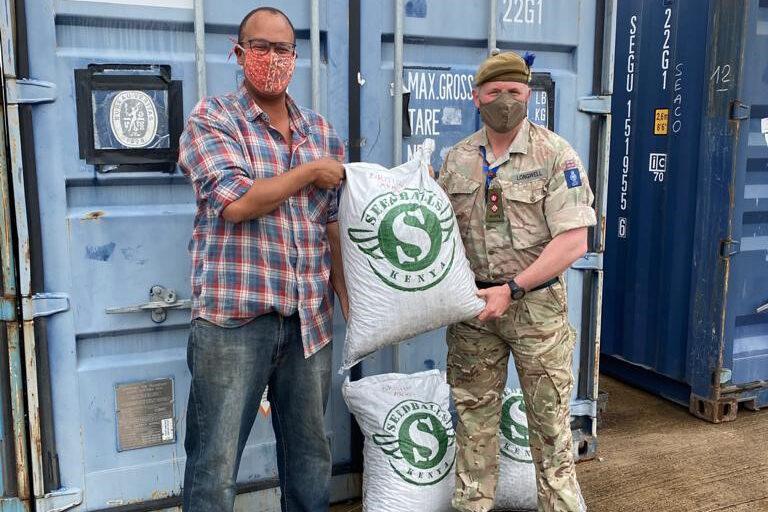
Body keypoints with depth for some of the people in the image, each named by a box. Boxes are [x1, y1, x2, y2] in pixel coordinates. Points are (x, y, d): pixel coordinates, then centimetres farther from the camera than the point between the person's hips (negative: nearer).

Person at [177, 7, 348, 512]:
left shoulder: (322, 132, 12)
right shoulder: (212, 118, -2)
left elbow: (334, 225, 11)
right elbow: (236, 202, -18)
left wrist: (350, 301, 3)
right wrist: (309, 172, -7)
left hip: (311, 320, 5)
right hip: (233, 318, -4)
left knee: (311, 451, 15)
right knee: (215, 462, 3)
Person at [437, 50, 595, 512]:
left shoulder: (556, 154, -7)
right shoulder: (456, 160, 5)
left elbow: (573, 241, -13)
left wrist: (512, 290, -18)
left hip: (536, 304, -3)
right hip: (472, 304, 4)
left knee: (549, 414, 7)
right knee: (474, 414, 11)